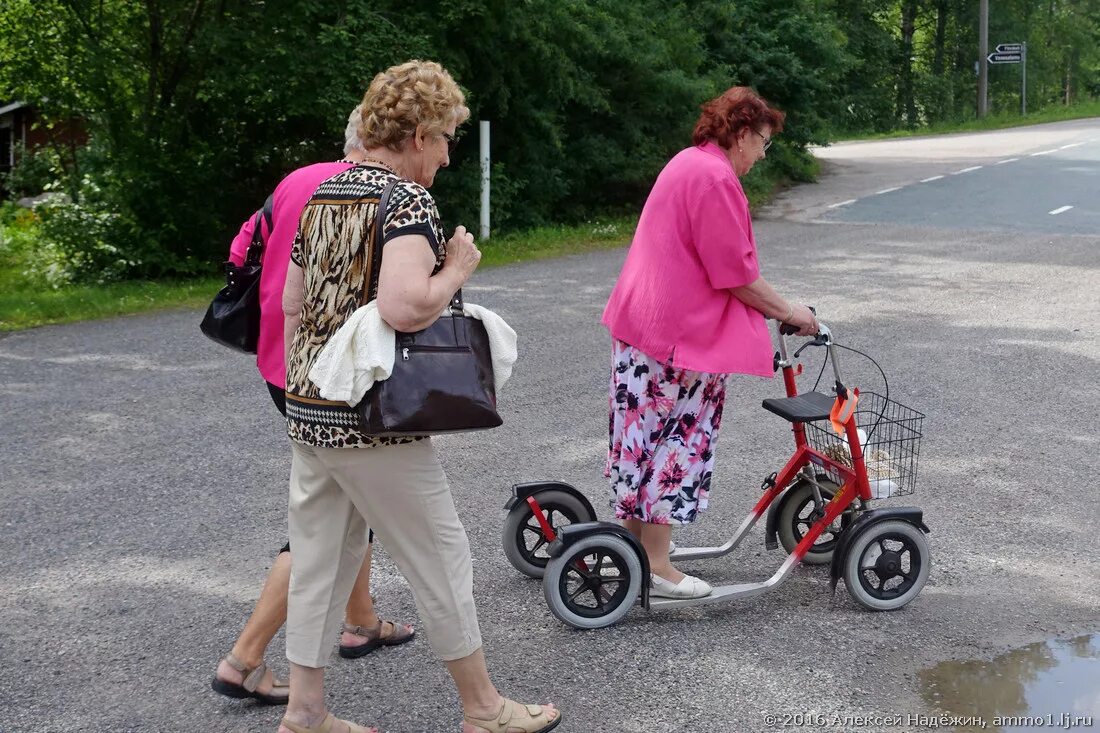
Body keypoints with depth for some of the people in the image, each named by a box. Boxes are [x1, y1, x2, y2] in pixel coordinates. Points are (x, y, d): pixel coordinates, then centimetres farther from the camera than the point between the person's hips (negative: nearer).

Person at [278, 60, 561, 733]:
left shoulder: (323, 196, 11)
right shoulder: (408, 199, -14)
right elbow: (405, 308, -29)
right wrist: (457, 270, -12)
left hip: (307, 414, 8)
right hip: (373, 423, -8)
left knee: (319, 562, 15)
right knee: (443, 561, 6)